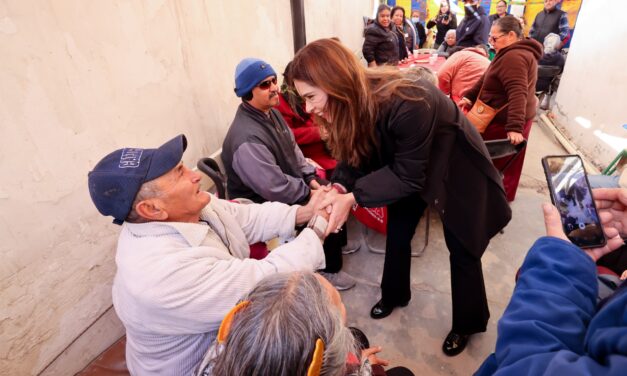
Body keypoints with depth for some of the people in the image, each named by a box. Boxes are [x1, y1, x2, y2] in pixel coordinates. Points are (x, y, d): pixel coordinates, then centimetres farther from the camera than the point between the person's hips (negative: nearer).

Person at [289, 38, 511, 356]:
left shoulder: (405, 105, -41)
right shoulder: (353, 101, -19)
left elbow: (408, 175, -31)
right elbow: (356, 153, -9)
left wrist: (353, 197, -36)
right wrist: (340, 187, -28)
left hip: (453, 164, -6)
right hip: (403, 160, 6)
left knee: (461, 247, 7)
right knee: (397, 232, 15)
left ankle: (468, 322, 32)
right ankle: (394, 294, 41)